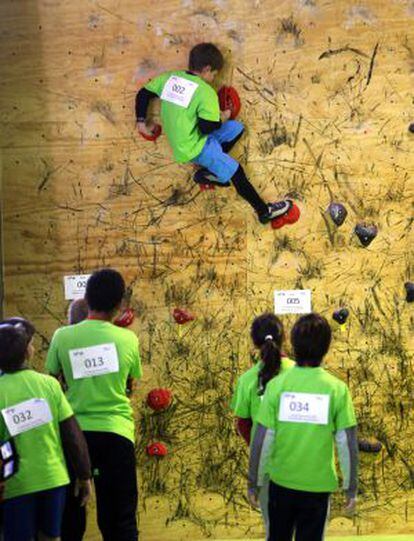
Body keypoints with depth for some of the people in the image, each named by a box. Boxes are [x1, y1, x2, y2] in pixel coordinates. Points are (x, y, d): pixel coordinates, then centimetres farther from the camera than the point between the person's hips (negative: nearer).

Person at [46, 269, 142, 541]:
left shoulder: (63, 336, -3)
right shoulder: (128, 339, -2)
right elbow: (132, 383, 8)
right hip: (116, 432, 0)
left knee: (70, 515, 13)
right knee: (120, 517, 8)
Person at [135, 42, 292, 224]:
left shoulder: (169, 77, 2)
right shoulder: (205, 91, -19)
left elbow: (143, 94, 9)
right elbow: (207, 128, -21)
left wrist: (141, 121, 18)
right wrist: (222, 119, -1)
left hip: (181, 141, 8)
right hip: (194, 148, -8)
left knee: (236, 128, 17)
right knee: (235, 171, -2)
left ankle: (208, 171, 16)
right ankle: (264, 211, 4)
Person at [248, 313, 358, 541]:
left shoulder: (276, 385, -11)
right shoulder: (337, 388, -12)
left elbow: (261, 441, -9)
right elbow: (348, 444, -10)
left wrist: (253, 482, 3)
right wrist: (351, 487, 1)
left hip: (281, 481, 1)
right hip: (318, 484, -1)